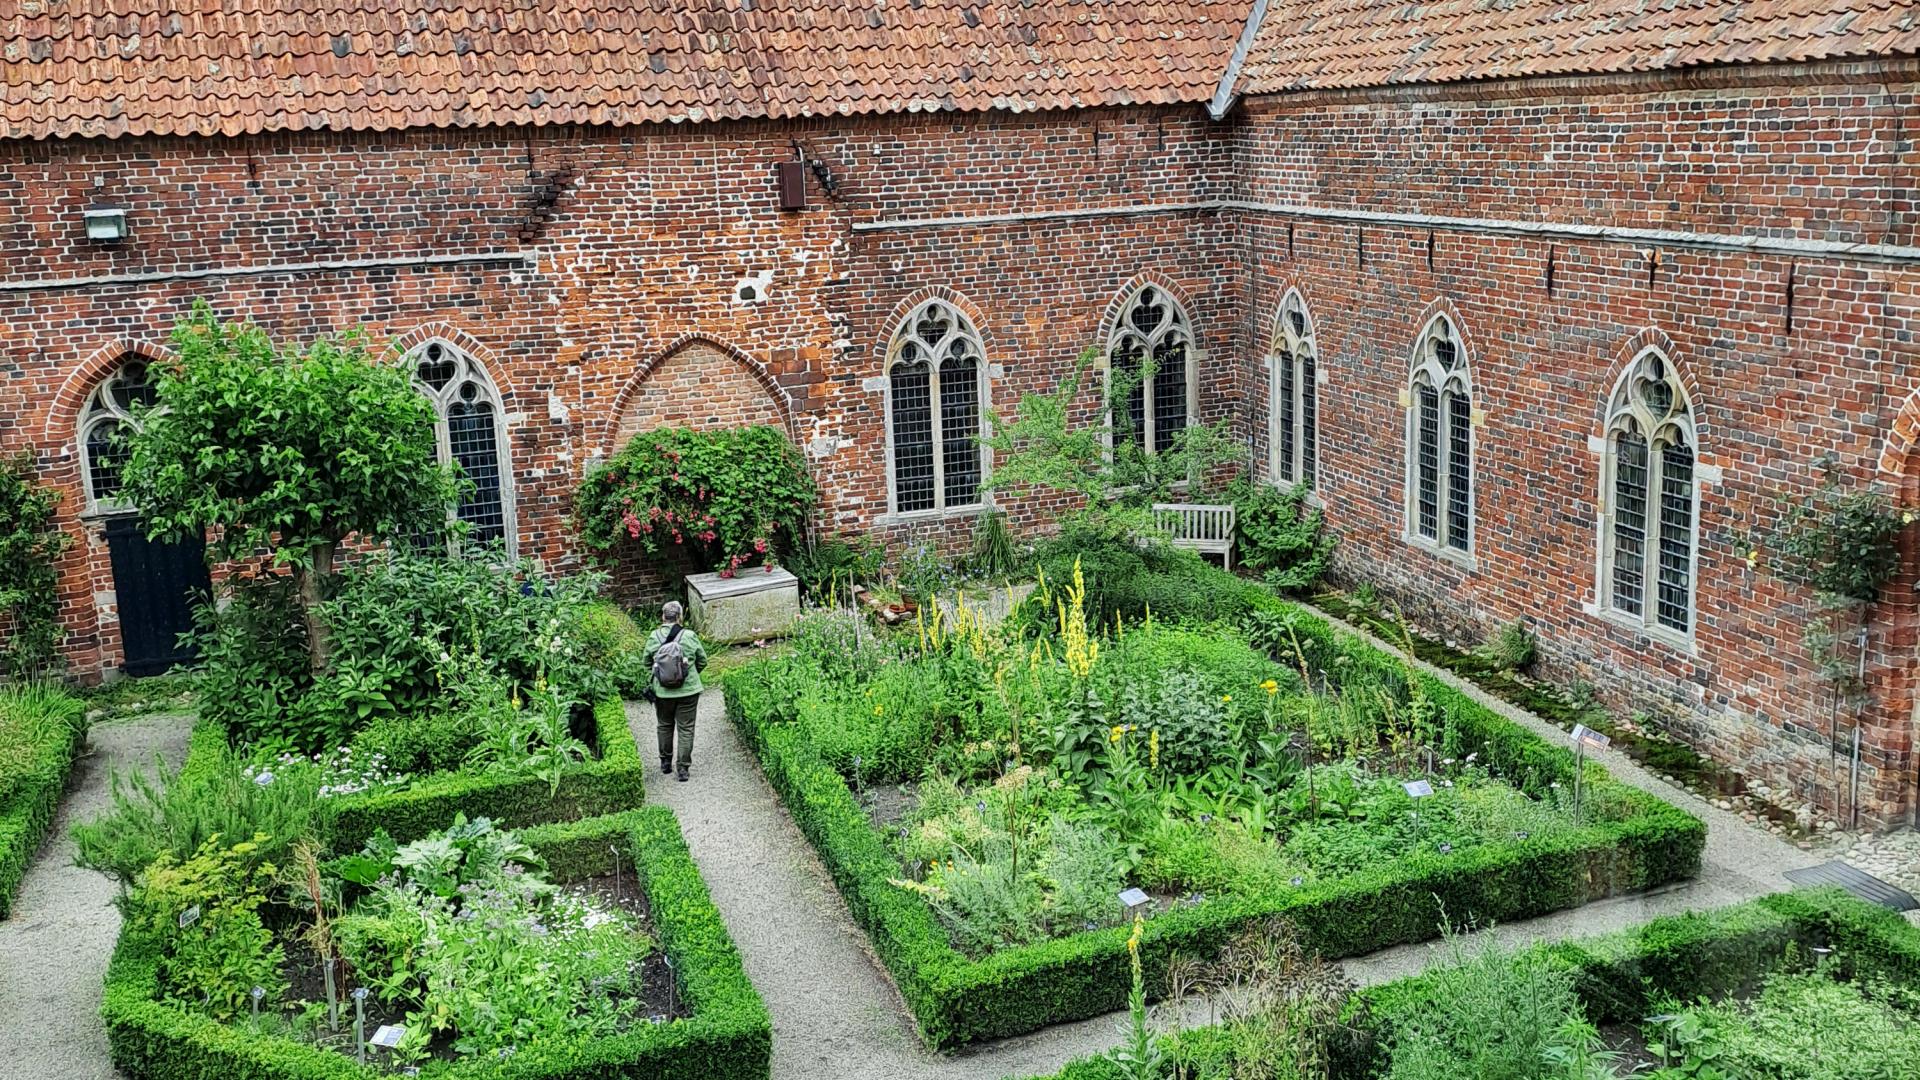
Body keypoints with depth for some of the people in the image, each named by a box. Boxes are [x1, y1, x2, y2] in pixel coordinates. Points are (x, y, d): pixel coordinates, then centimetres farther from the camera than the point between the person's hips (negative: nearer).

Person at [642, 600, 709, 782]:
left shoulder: (653, 637, -8)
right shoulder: (689, 636, -11)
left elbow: (646, 661, 3)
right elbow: (702, 661, 0)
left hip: (662, 691, 2)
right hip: (688, 690, -2)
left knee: (665, 725, 21)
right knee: (686, 728, 7)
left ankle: (666, 762, 31)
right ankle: (683, 768, 5)